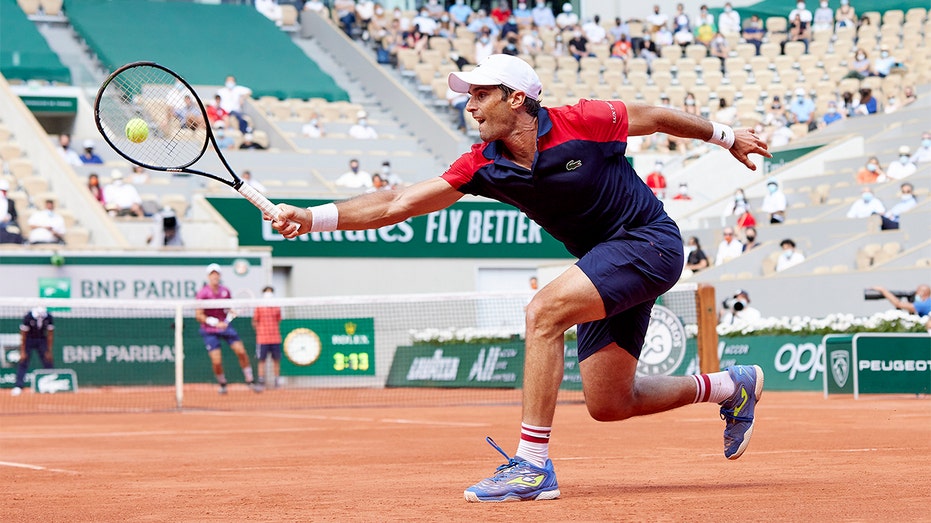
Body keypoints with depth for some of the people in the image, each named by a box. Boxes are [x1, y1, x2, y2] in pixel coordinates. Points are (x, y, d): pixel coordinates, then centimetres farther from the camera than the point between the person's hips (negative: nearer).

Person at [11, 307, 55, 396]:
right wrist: (22, 352, -18)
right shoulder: (28, 317, -26)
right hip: (29, 339, -2)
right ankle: (18, 386, -9)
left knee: (48, 361, -3)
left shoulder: (49, 317, -19)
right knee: (23, 361, -10)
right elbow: (23, 335, -18)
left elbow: (50, 335, -8)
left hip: (42, 339, 2)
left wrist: (49, 351, -7)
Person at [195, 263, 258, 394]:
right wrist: (215, 323, -22)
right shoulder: (202, 293, -13)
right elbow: (199, 315, -14)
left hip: (224, 326, 4)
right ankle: (222, 384, 18)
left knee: (241, 351, -6)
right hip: (209, 330, -4)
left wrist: (228, 319, -6)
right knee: (217, 361, -9)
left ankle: (250, 381, 7)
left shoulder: (225, 291, 0)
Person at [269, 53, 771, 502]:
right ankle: (732, 385, 31)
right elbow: (397, 203, -9)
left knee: (544, 310, -26)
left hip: (651, 242, -7)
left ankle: (533, 464, -25)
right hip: (606, 263, 7)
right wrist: (312, 218, -20)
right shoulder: (483, 165, -5)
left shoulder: (582, 122, -17)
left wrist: (726, 136, 13)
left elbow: (654, 116, 0)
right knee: (608, 404, 7)